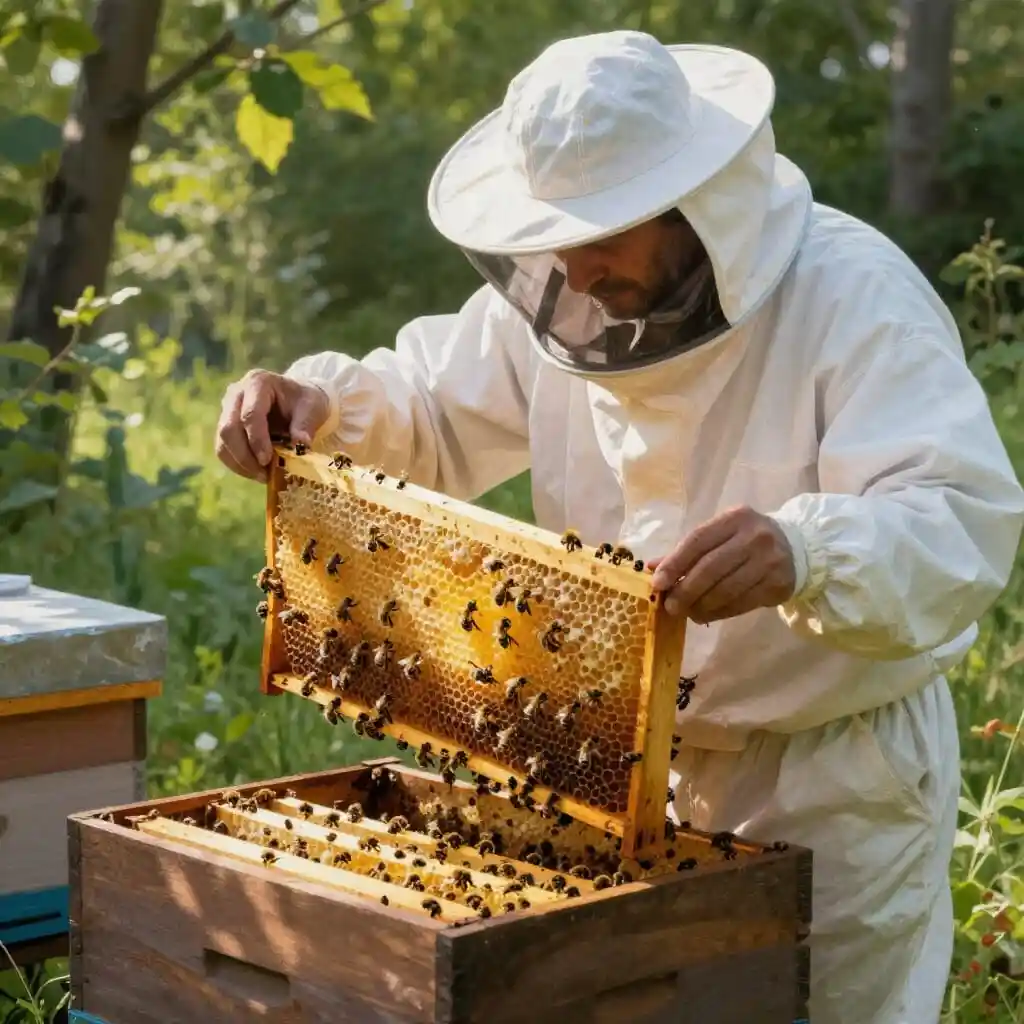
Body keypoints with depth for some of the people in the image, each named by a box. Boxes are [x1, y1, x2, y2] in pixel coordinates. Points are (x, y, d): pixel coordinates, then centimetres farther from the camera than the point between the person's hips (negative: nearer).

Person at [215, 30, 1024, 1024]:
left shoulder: (854, 296, -23)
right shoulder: (563, 299, -3)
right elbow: (431, 409, 11)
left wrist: (806, 555, -55)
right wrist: (317, 402, -12)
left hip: (839, 778, -6)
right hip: (641, 762, 6)